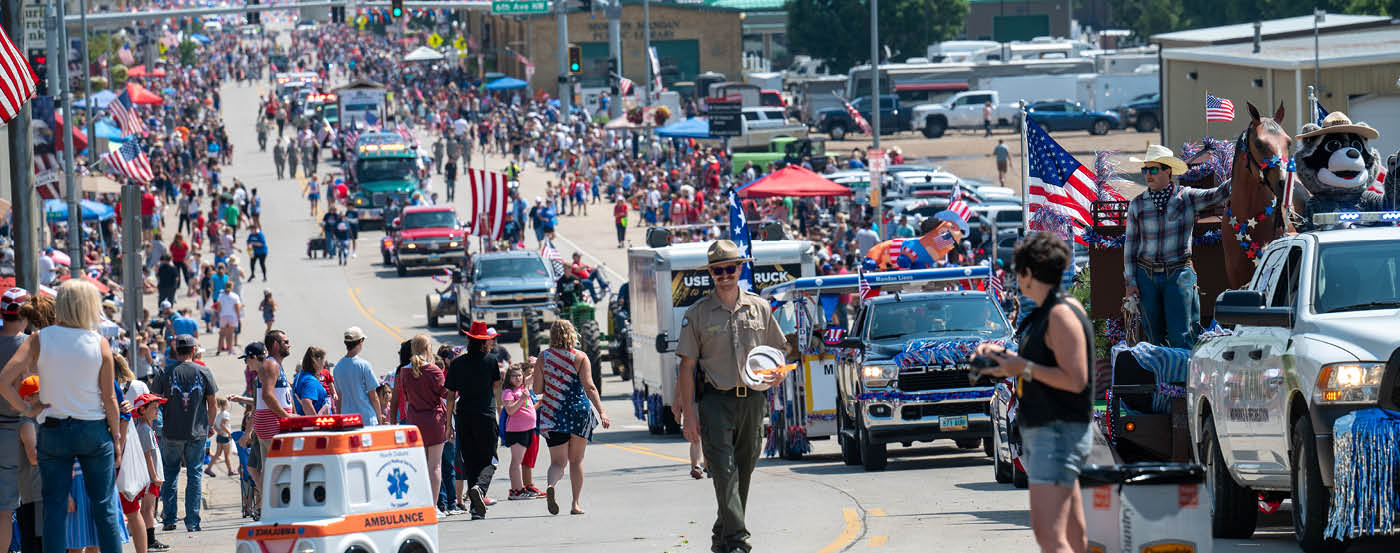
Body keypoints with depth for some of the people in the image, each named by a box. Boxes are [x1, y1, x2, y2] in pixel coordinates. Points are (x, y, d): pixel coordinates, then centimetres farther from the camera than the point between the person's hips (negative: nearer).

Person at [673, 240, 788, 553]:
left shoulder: (759, 308, 10)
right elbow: (687, 366, 1)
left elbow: (775, 351, 20)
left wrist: (778, 372, -4)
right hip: (715, 400, -3)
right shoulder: (697, 314, 2)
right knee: (725, 472, -13)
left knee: (743, 472, 9)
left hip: (752, 399, 3)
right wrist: (688, 413, -6)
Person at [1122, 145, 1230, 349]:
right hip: (1146, 276, 3)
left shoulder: (1187, 197, 0)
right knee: (1155, 337, 6)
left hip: (1178, 275, -3)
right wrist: (1130, 281, 5)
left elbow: (1218, 195, -10)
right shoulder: (1137, 204, 6)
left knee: (1180, 337, -8)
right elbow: (1130, 245, 9)